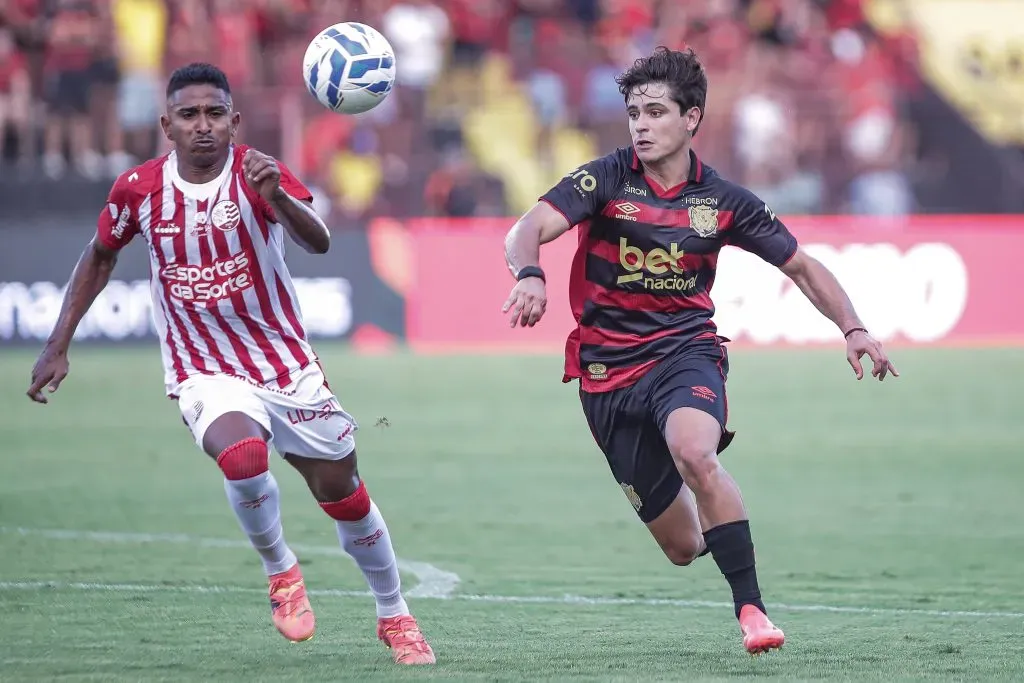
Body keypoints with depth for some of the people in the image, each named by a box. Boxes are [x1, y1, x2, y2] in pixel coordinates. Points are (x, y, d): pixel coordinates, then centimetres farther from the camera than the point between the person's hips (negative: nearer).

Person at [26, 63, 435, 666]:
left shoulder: (258, 175, -14)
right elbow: (100, 256, 11)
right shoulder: (139, 189, -8)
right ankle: (281, 569, -3)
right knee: (245, 459, -31)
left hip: (287, 364, 1)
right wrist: (58, 346, 8)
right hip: (205, 373, 0)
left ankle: (395, 616, 30)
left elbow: (319, 242, -31)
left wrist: (278, 197, -51)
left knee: (343, 494, 7)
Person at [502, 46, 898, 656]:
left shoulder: (722, 201, 1)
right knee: (683, 546, 3)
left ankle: (751, 607, -30)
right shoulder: (607, 179, -6)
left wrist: (853, 328, -2)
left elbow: (801, 265, 12)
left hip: (685, 351, 0)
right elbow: (530, 228, -21)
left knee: (693, 452, -37)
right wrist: (529, 275, -43)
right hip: (607, 372, 0)